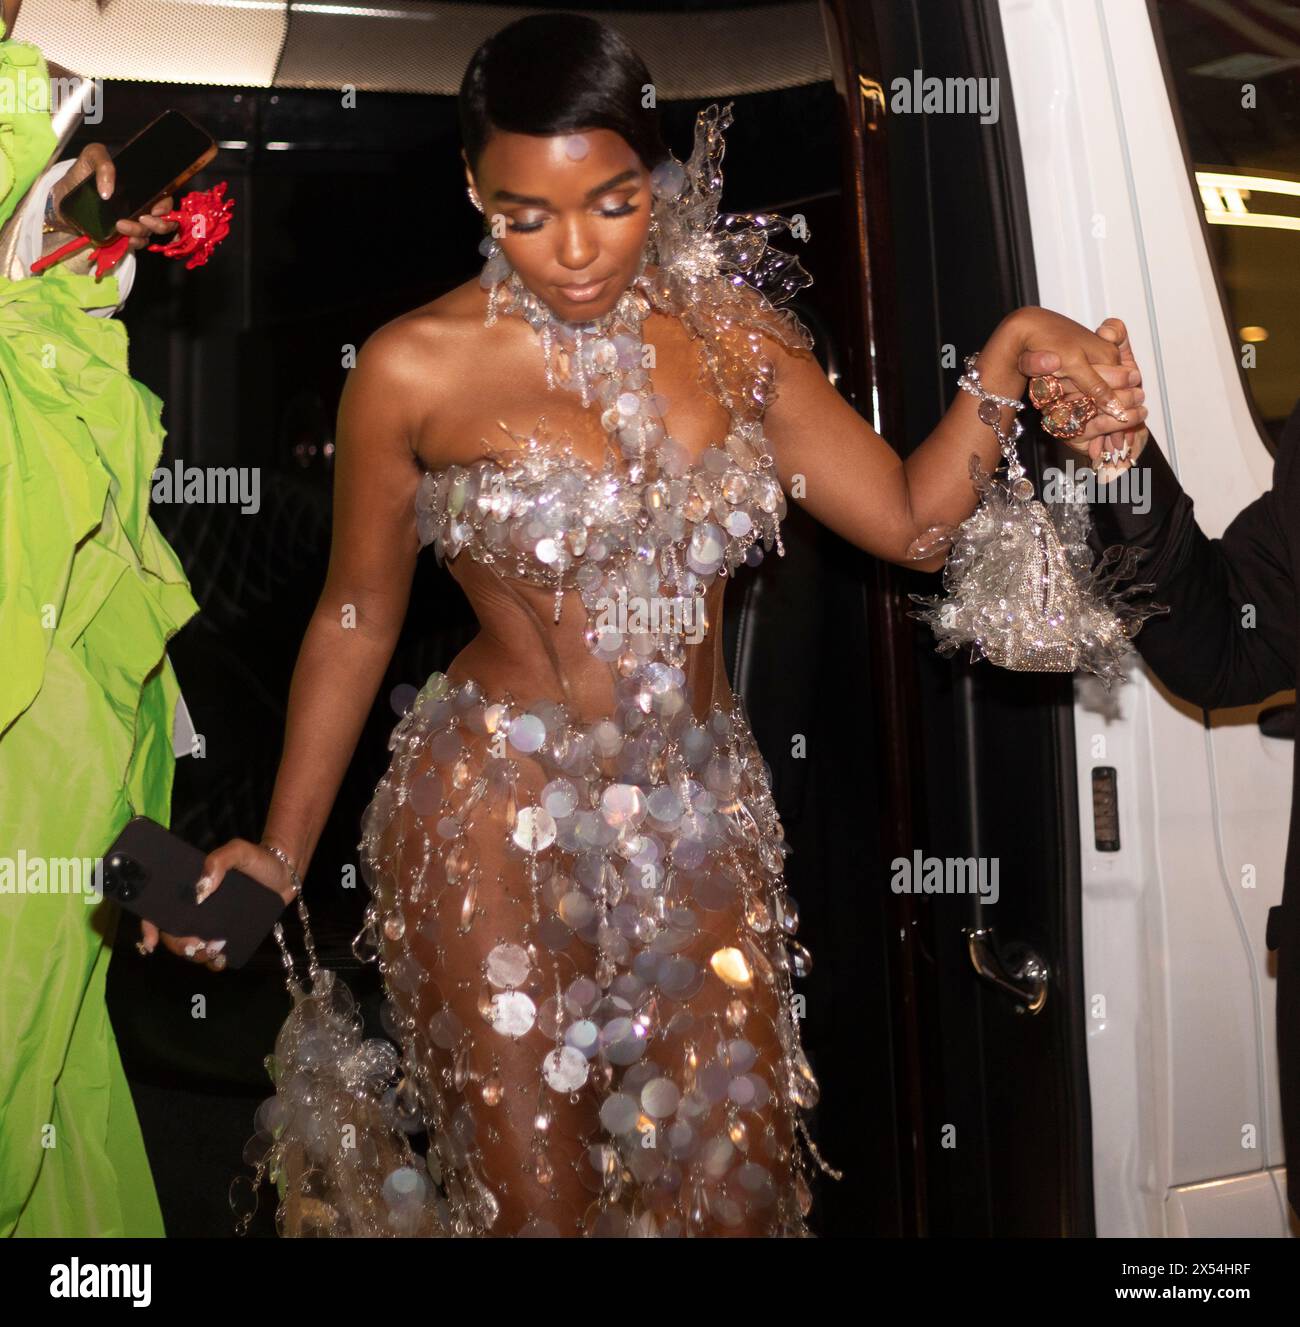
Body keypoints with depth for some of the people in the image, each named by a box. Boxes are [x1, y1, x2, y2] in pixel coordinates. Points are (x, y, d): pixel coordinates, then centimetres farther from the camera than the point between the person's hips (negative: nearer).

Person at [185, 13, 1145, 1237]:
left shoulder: (736, 334, 1)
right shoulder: (416, 369, -9)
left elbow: (911, 516, 1)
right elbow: (355, 623, -1)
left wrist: (1011, 352, -14)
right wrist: (281, 852, -3)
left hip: (702, 816, 4)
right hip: (494, 824, -3)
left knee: (739, 1186, 12)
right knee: (536, 1201, 8)